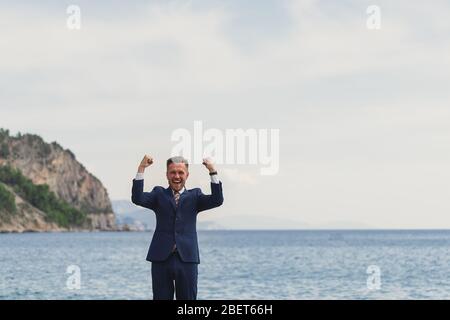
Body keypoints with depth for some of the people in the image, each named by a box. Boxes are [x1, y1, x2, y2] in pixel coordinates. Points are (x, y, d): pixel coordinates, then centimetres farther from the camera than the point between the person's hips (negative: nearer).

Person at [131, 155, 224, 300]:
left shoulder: (194, 196, 11)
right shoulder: (159, 194, 11)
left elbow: (217, 200, -5)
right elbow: (137, 199, -6)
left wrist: (212, 171, -14)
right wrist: (141, 169, -14)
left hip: (187, 258, 0)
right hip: (161, 259, 0)